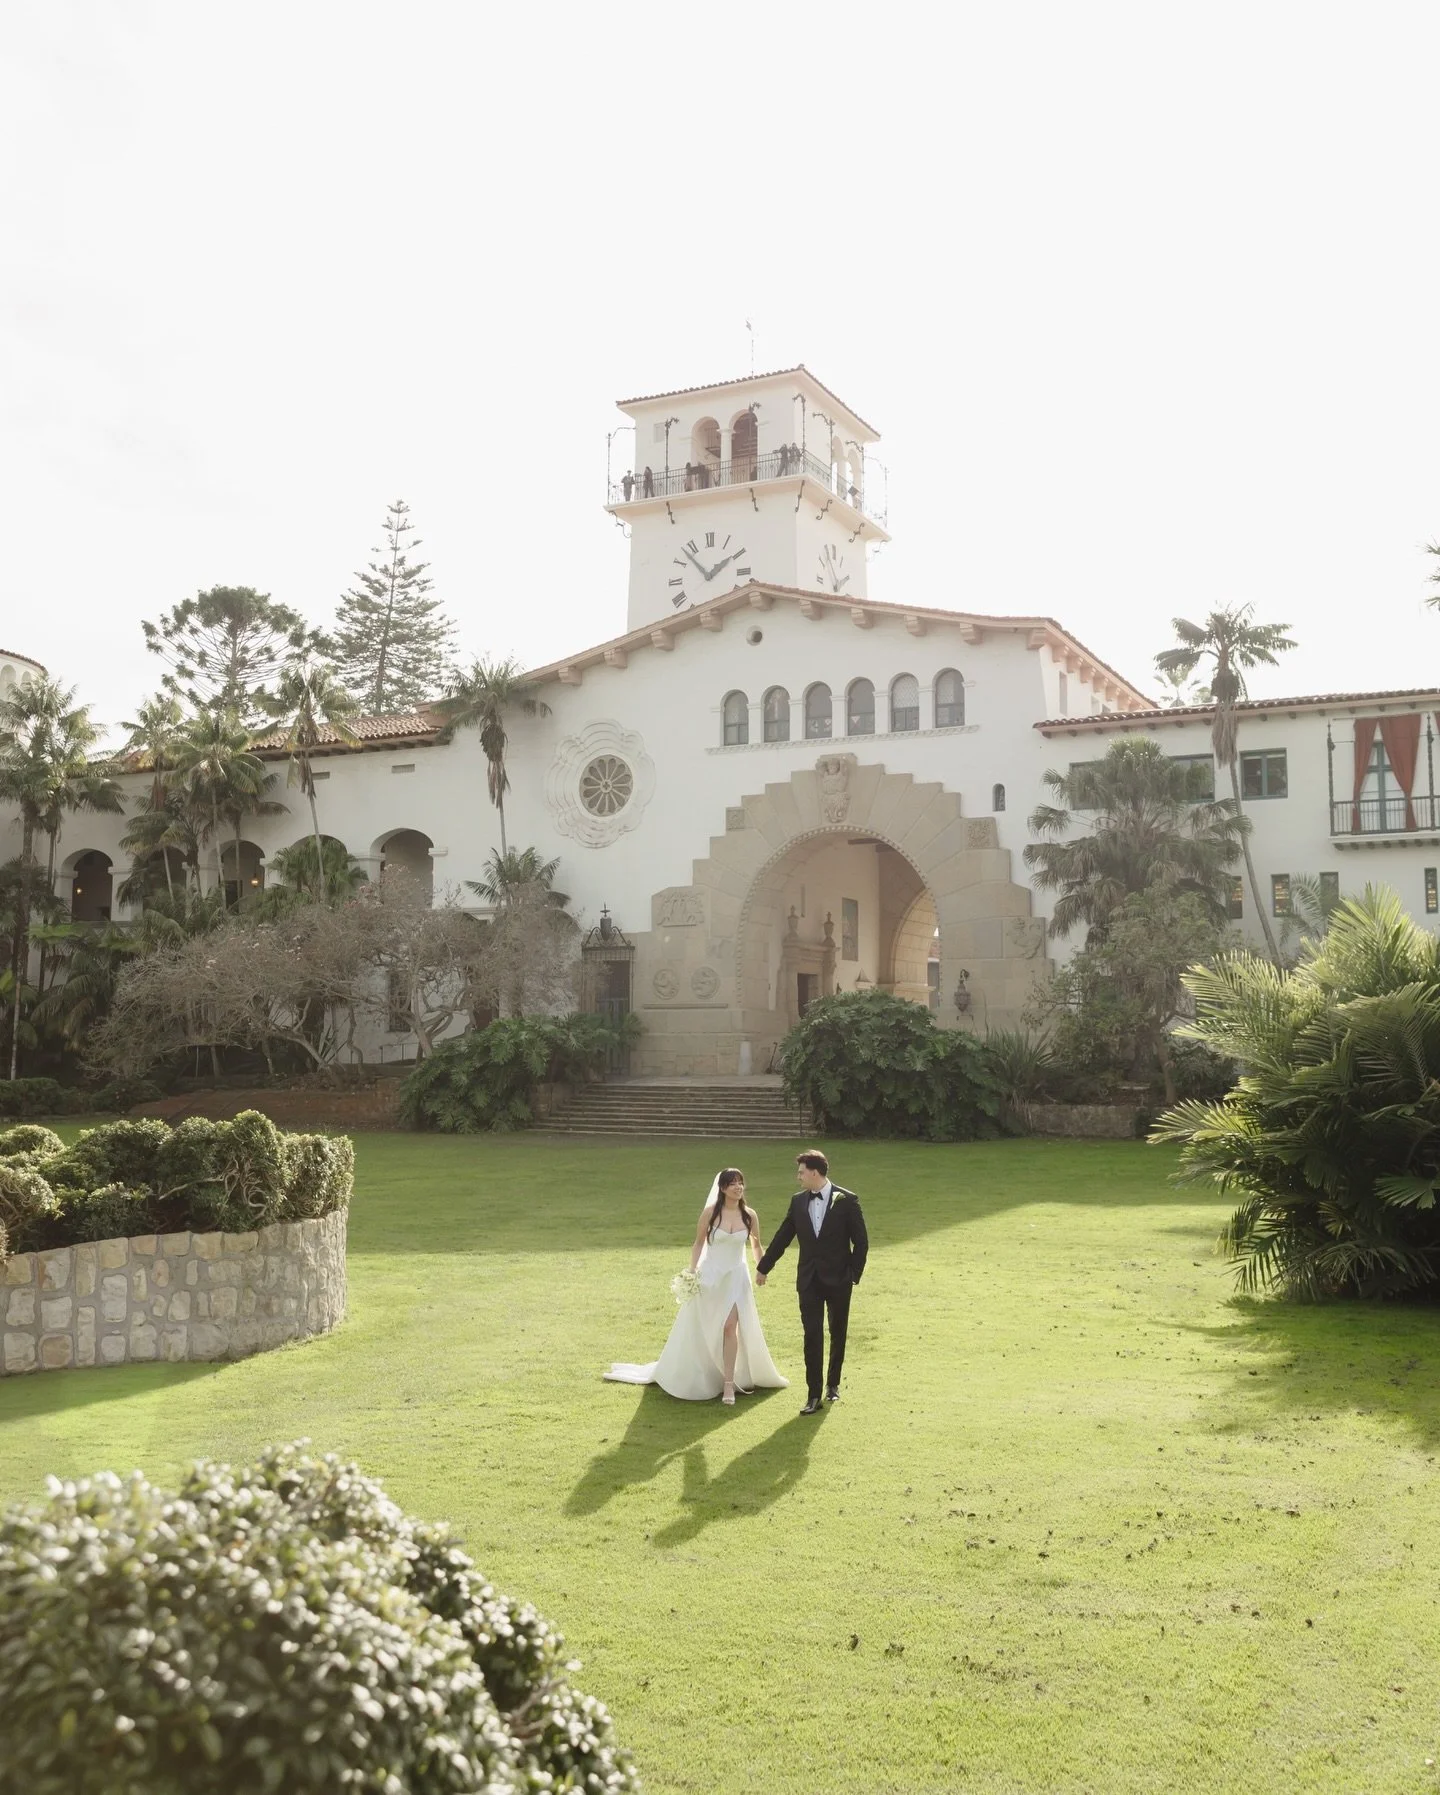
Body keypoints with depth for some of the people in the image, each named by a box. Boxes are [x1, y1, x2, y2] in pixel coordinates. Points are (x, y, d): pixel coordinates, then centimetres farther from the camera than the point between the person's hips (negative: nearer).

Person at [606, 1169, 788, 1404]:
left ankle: (729, 1384, -4)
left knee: (729, 1327, -12)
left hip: (736, 1277, 0)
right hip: (710, 1275, 0)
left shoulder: (749, 1216, -3)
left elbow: (755, 1245, 13)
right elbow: (698, 1243, 0)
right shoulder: (710, 1212, -8)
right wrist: (692, 1272, -5)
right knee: (698, 1330, 10)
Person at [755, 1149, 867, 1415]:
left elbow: (861, 1241, -4)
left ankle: (833, 1384, 31)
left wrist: (854, 1273, -8)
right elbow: (782, 1237, 12)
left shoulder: (847, 1200, -8)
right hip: (809, 1280, 2)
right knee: (812, 1336, -4)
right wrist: (763, 1267, 17)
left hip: (838, 1279, -2)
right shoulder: (798, 1201, 3)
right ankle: (814, 1396, -3)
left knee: (838, 1334, 12)